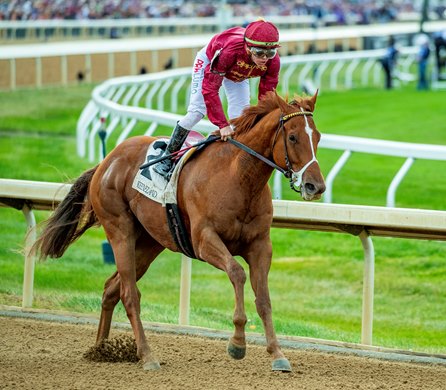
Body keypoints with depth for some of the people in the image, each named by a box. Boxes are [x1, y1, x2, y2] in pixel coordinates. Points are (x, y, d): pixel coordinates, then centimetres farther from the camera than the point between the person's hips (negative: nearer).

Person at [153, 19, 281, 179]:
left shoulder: (273, 62, -35)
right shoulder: (228, 50, -48)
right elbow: (210, 88, -42)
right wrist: (223, 124, -44)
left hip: (238, 74, 4)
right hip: (209, 61, -4)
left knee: (240, 116, -6)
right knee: (197, 112, -11)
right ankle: (168, 157, 3)